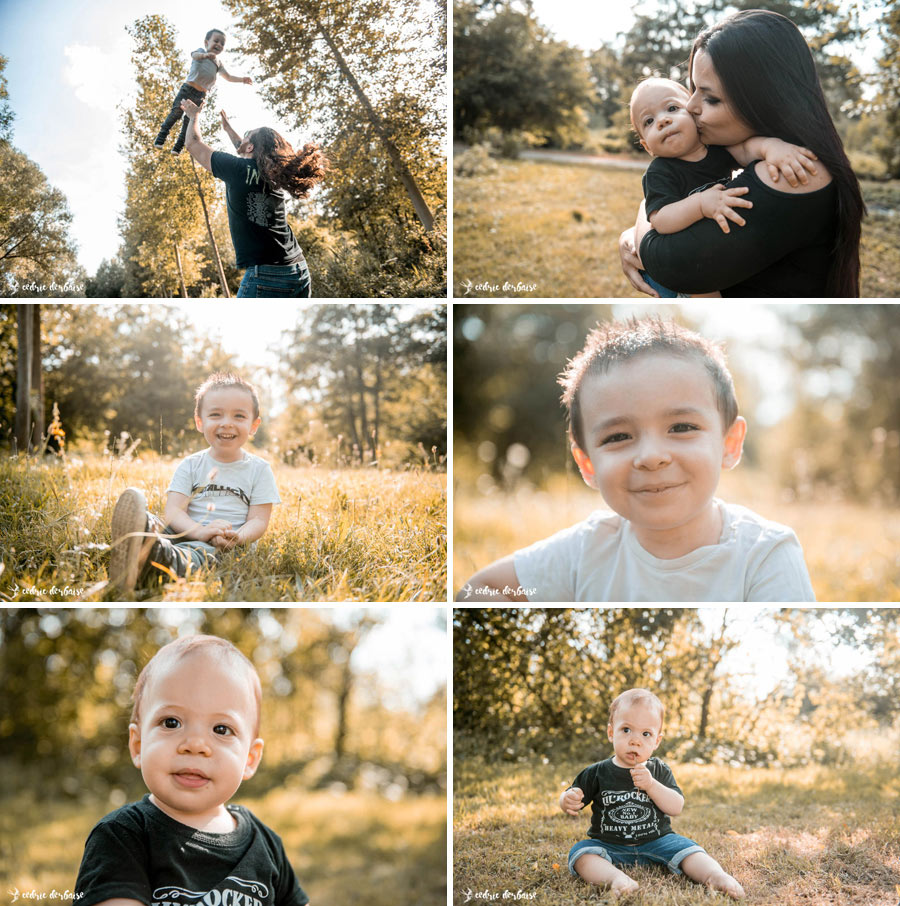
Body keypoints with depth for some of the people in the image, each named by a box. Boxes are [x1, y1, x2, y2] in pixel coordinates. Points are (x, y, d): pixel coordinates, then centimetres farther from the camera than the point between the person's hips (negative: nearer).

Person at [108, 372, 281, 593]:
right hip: (186, 533, 3)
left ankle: (154, 556, -71)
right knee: (157, 523, -30)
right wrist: (200, 531, -23)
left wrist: (237, 538, -23)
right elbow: (174, 510, 0)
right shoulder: (190, 466, 13)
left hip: (224, 547, -3)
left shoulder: (259, 469, 9)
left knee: (200, 552, -38)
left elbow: (258, 520, 2)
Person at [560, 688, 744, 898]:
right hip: (610, 846, -1)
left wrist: (651, 785, -22)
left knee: (686, 848, -23)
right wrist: (568, 801, -19)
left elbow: (676, 808, -7)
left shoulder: (659, 771, 4)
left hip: (656, 841, 1)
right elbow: (571, 799, 7)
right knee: (581, 852, -28)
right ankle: (616, 878, -51)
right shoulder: (598, 773, 2)